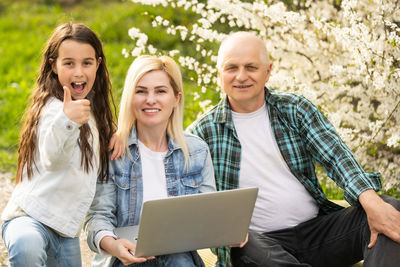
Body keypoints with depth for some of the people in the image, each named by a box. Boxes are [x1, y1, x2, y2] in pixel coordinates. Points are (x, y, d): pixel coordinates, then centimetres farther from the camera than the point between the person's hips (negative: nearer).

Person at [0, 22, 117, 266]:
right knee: (27, 246, -40)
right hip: (30, 218, -9)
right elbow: (53, 158, -36)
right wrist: (66, 122, -56)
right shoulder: (54, 109, -15)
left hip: (66, 230, 9)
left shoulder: (92, 109, 12)